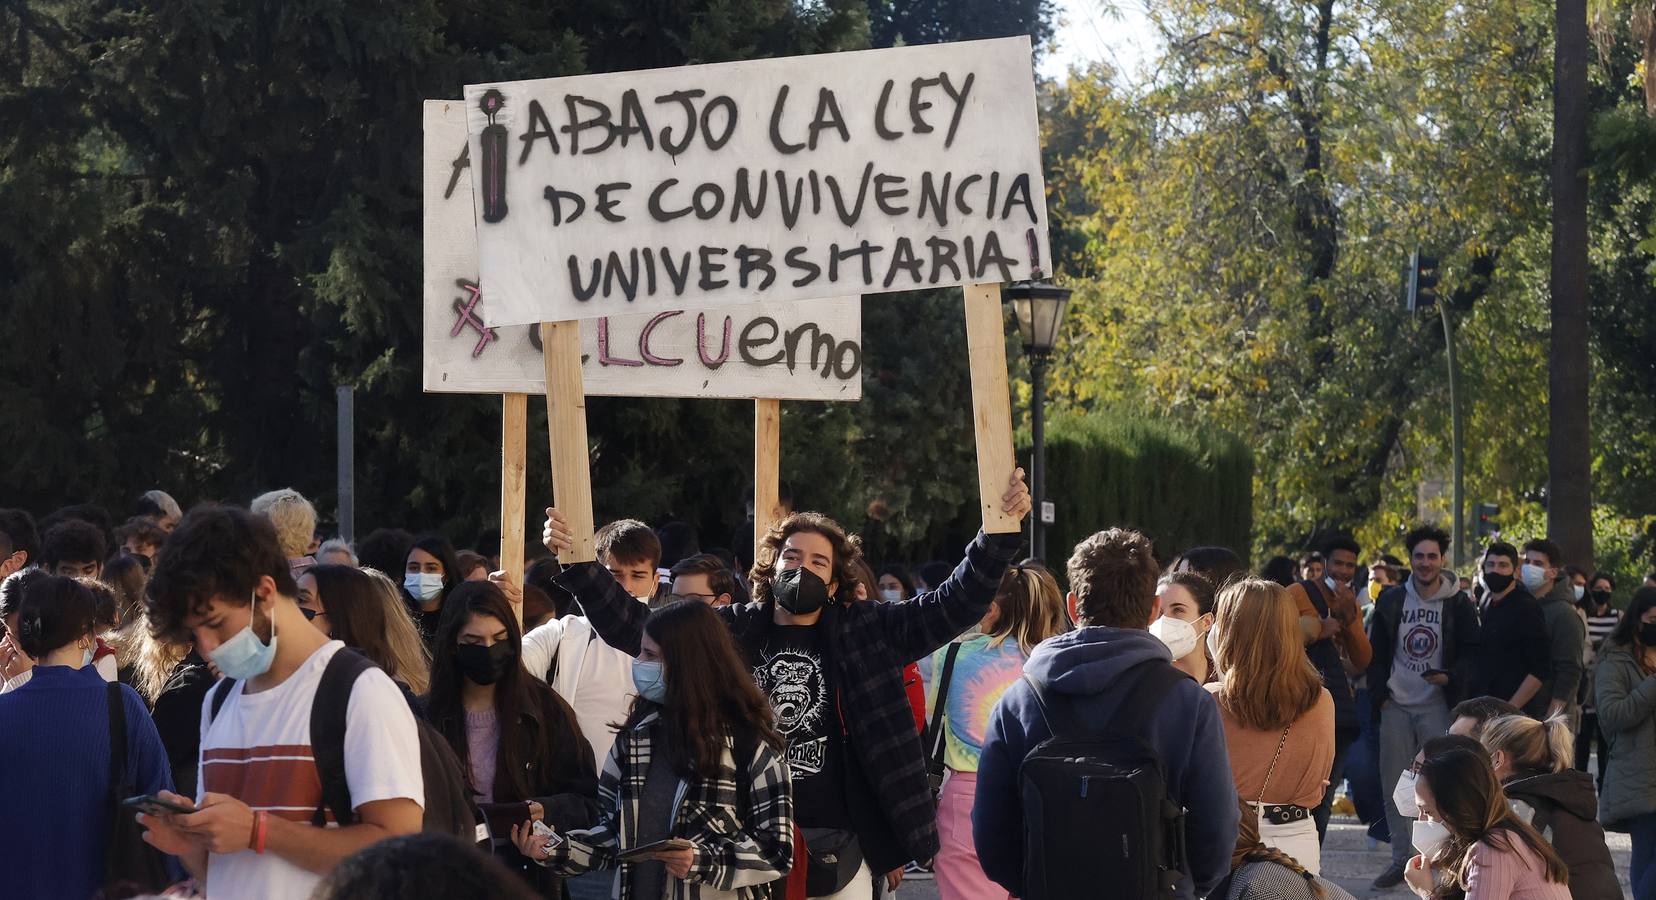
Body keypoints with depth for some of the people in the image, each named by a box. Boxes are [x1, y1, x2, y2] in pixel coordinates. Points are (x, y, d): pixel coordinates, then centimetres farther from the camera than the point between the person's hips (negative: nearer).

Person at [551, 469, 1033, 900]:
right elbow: (631, 625, 5)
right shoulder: (728, 632, 7)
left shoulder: (865, 633, 5)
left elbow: (955, 604, 0)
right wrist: (577, 563, -6)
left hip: (838, 843, -1)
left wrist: (1001, 532, -11)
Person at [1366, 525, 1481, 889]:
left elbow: (1472, 653, 2)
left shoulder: (1459, 605, -1)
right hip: (1396, 705, 3)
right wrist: (1378, 694, 2)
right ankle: (1400, 858, 13)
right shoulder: (1391, 600, 6)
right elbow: (1376, 651, 11)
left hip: (1437, 705, -3)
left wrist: (1450, 677, -16)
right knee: (1393, 786, 4)